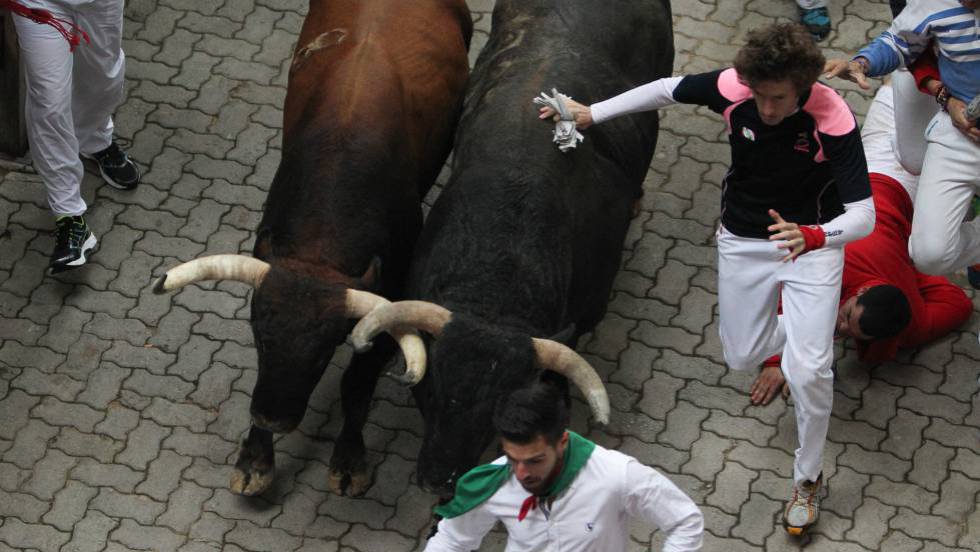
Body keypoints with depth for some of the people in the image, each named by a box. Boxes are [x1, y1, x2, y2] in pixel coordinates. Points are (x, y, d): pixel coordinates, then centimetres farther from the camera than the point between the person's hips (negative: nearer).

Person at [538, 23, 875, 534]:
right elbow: (667, 89, -4)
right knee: (742, 357, 13)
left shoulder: (835, 121, -33)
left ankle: (807, 480, 11)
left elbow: (863, 216, -34)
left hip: (812, 242, -3)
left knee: (808, 370, -15)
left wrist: (812, 237, -55)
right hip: (742, 239, 4)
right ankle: (796, 329, 49)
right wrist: (591, 113, 2)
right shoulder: (733, 89, -25)